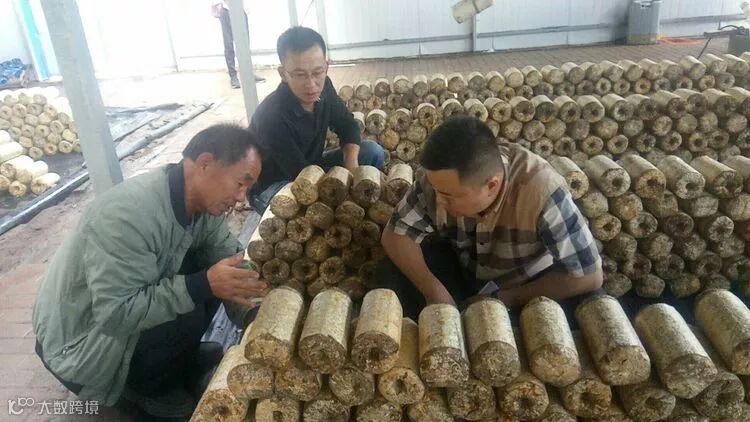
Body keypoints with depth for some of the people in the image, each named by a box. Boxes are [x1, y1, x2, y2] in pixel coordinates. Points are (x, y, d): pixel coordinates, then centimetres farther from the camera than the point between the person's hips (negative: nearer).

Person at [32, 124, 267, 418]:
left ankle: (179, 357, 11)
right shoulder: (129, 214, -35)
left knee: (211, 269, -9)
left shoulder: (203, 201, -10)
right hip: (77, 343, -7)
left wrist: (252, 315, -20)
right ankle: (145, 385, 3)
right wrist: (203, 285, -37)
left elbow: (231, 259, -6)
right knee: (187, 317, -27)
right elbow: (116, 314, -35)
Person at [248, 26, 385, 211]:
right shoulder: (272, 116, -33)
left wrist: (351, 161, -17)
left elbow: (347, 125, 1)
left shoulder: (323, 87, -12)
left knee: (373, 151, -6)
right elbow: (302, 177, -30)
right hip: (271, 186, -6)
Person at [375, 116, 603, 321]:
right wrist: (433, 289, -32)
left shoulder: (542, 191, -36)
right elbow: (396, 234, -17)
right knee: (390, 273, -21)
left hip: (529, 285, -1)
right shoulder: (440, 177, -26)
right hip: (463, 269, 2)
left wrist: (509, 300, -25)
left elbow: (588, 275, -28)